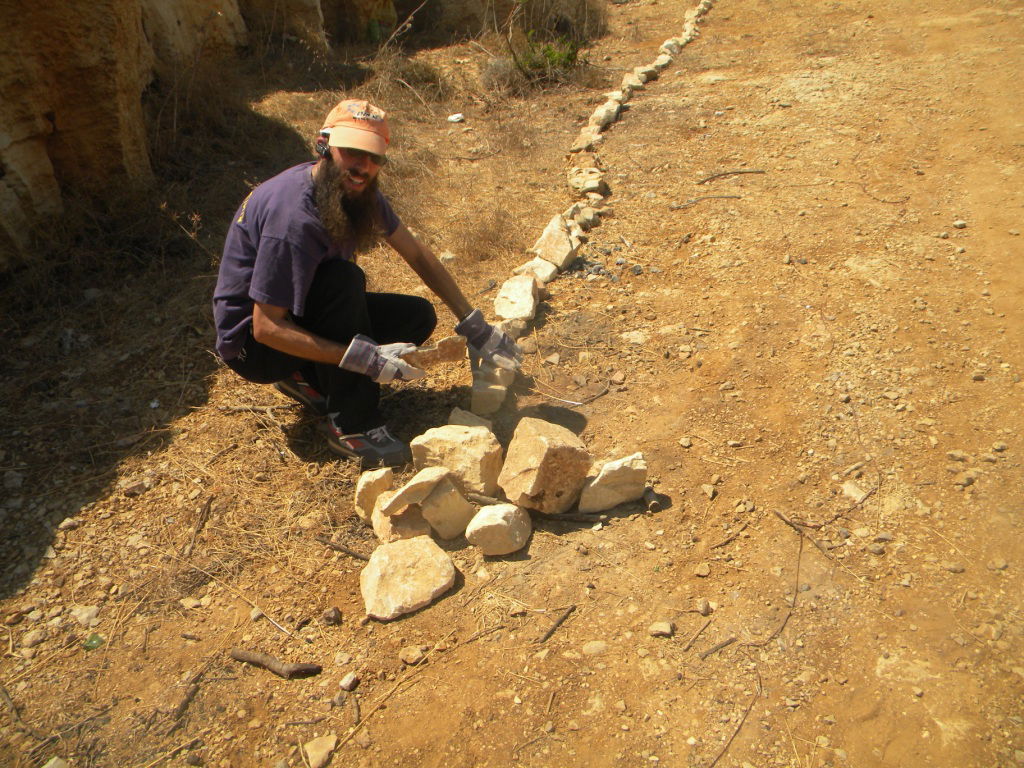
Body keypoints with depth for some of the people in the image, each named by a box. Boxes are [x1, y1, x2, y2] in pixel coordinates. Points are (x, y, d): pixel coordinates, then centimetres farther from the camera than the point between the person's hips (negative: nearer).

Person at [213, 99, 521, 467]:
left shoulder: (356, 189, -7)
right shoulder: (293, 216, -32)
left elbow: (418, 255, 1)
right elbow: (267, 328, -31)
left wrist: (474, 326, -2)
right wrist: (365, 359, -35)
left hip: (307, 311, 8)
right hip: (251, 340, -7)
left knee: (419, 316, -7)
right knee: (344, 279, -34)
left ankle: (308, 378, 3)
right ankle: (352, 425, -22)